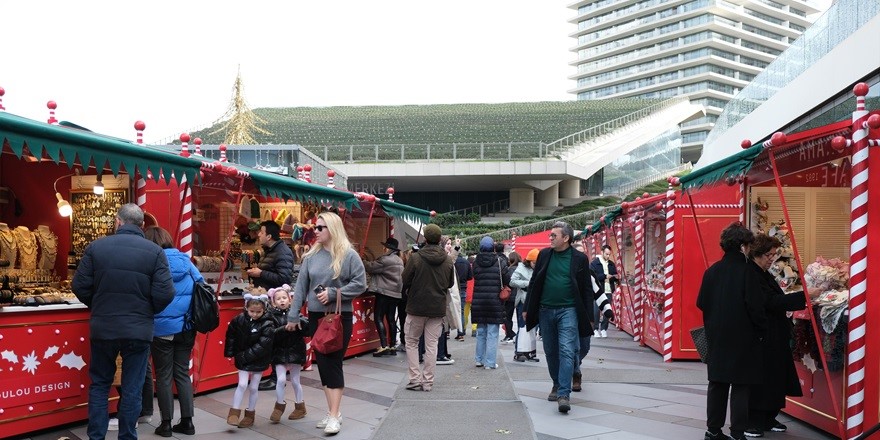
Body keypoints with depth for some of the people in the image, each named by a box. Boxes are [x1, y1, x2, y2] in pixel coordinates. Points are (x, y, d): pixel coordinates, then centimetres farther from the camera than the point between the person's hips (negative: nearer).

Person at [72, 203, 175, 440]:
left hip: (102, 328, 1)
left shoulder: (96, 247, -5)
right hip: (139, 330, -1)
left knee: (99, 384, 17)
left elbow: (80, 286, -4)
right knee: (132, 389, 8)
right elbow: (165, 294, -13)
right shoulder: (155, 251, -8)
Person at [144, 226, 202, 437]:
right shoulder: (186, 260, 4)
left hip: (162, 328, -4)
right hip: (186, 327, 4)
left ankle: (166, 424, 11)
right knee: (182, 373, 12)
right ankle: (187, 421, 14)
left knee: (164, 376, 6)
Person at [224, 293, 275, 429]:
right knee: (242, 384, -5)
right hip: (242, 359, 1)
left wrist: (246, 356, -22)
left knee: (253, 387, 8)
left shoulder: (267, 325, -17)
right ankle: (234, 412, 5)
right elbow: (231, 336, 4)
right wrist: (229, 353, 2)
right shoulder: (239, 320, -8)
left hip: (259, 360, -1)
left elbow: (262, 346, -22)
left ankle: (250, 414, 22)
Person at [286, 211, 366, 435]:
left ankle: (335, 415, 1)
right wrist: (293, 315, 3)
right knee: (322, 363, 8)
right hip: (316, 316, 5)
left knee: (333, 363, -4)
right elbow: (301, 286, 5)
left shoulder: (348, 255, -7)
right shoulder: (311, 256, 5)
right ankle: (333, 411, 18)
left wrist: (333, 293, -17)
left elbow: (360, 284, -9)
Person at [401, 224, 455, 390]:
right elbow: (451, 283, 8)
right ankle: (428, 381, 11)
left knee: (411, 342, 12)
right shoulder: (448, 260, -3)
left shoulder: (415, 258, -14)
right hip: (438, 308, 3)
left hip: (416, 307, -2)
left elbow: (405, 281, -7)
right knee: (432, 344, 9)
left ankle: (415, 379, 6)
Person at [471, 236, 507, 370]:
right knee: (492, 333, 2)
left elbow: (473, 276, 5)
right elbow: (507, 280, -5)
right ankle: (490, 362, 2)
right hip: (495, 302, -3)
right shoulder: (499, 262, -8)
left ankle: (479, 359, 22)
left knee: (481, 332, 16)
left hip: (478, 302, 3)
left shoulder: (476, 262, -1)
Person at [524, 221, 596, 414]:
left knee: (567, 351, -12)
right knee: (550, 352, 12)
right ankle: (557, 384, 30)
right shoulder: (544, 255, 6)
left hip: (568, 311, -4)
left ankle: (564, 394, -15)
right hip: (546, 310, 4)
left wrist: (588, 317, -1)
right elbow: (534, 283, 12)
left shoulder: (579, 258, -2)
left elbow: (587, 289, 1)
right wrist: (528, 309, 10)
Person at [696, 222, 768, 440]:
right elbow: (755, 306, -15)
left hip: (716, 338, 5)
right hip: (742, 338, -5)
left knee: (717, 383, 13)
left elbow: (701, 303, 6)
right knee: (740, 385, 2)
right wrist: (761, 330, -3)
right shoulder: (748, 271, -13)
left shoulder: (711, 271, 3)